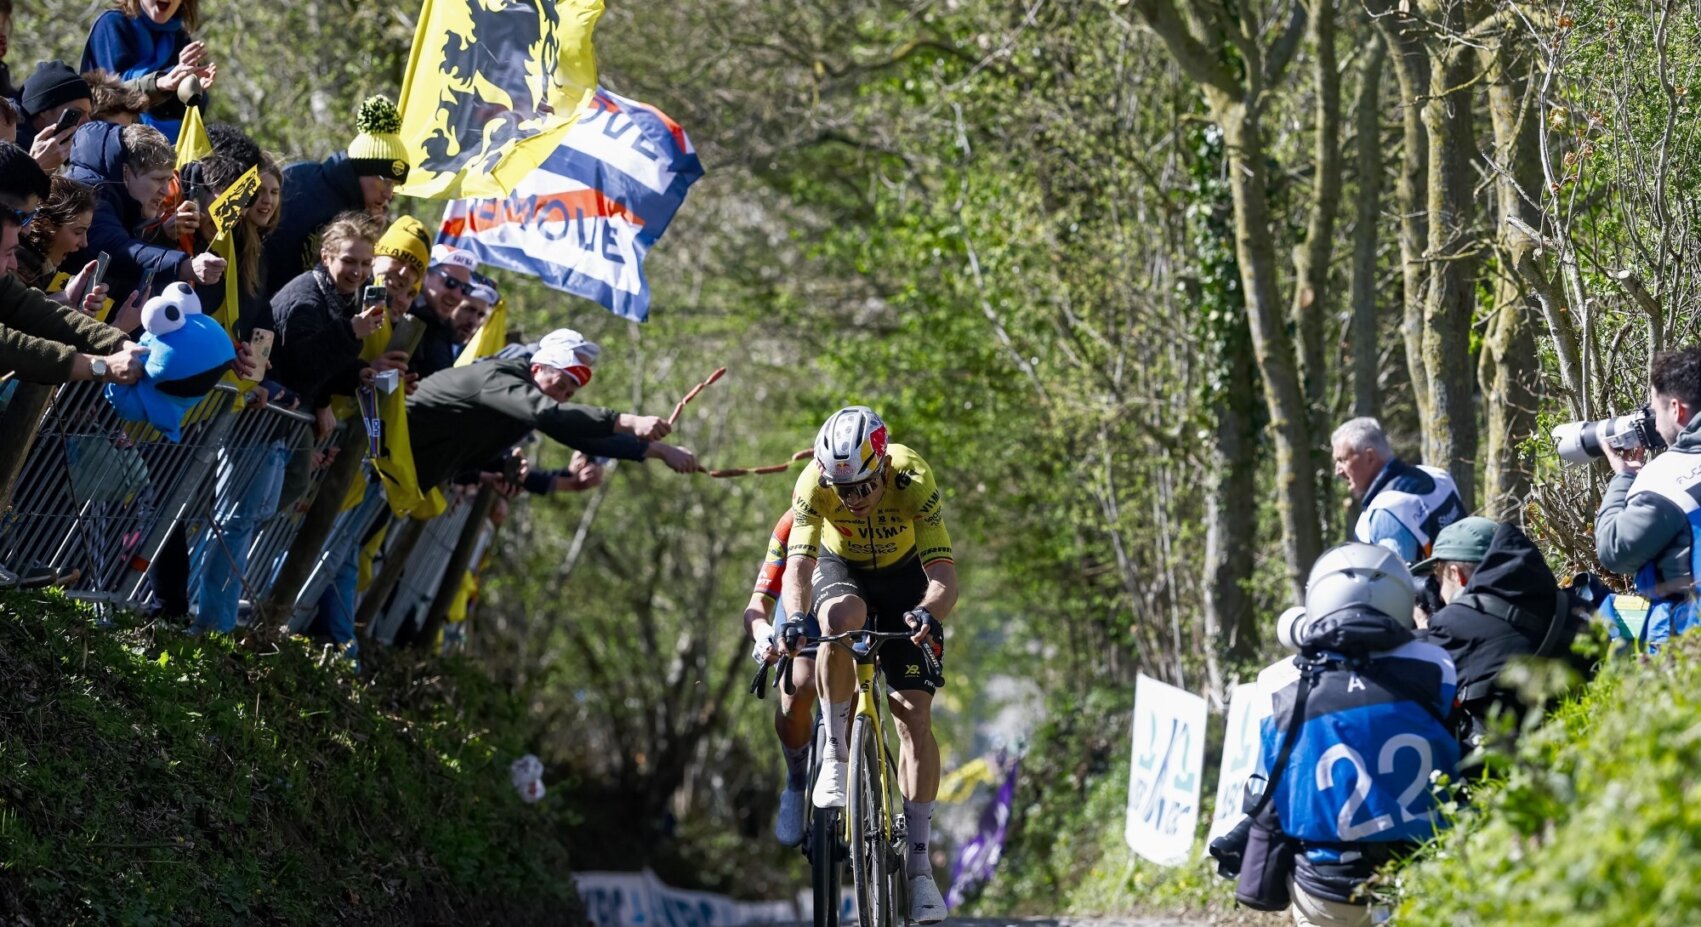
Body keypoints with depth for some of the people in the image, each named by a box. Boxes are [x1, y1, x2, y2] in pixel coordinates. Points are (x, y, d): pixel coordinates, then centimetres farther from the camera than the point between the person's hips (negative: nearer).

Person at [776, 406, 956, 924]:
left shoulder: (913, 481, -34)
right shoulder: (814, 483, -31)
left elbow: (944, 575, -38)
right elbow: (798, 565, -38)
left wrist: (930, 614, -60)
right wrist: (796, 618, -58)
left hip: (905, 577, 0)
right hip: (842, 572, 0)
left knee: (914, 714, -11)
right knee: (841, 618, -38)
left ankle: (919, 862, -5)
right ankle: (835, 754, -21)